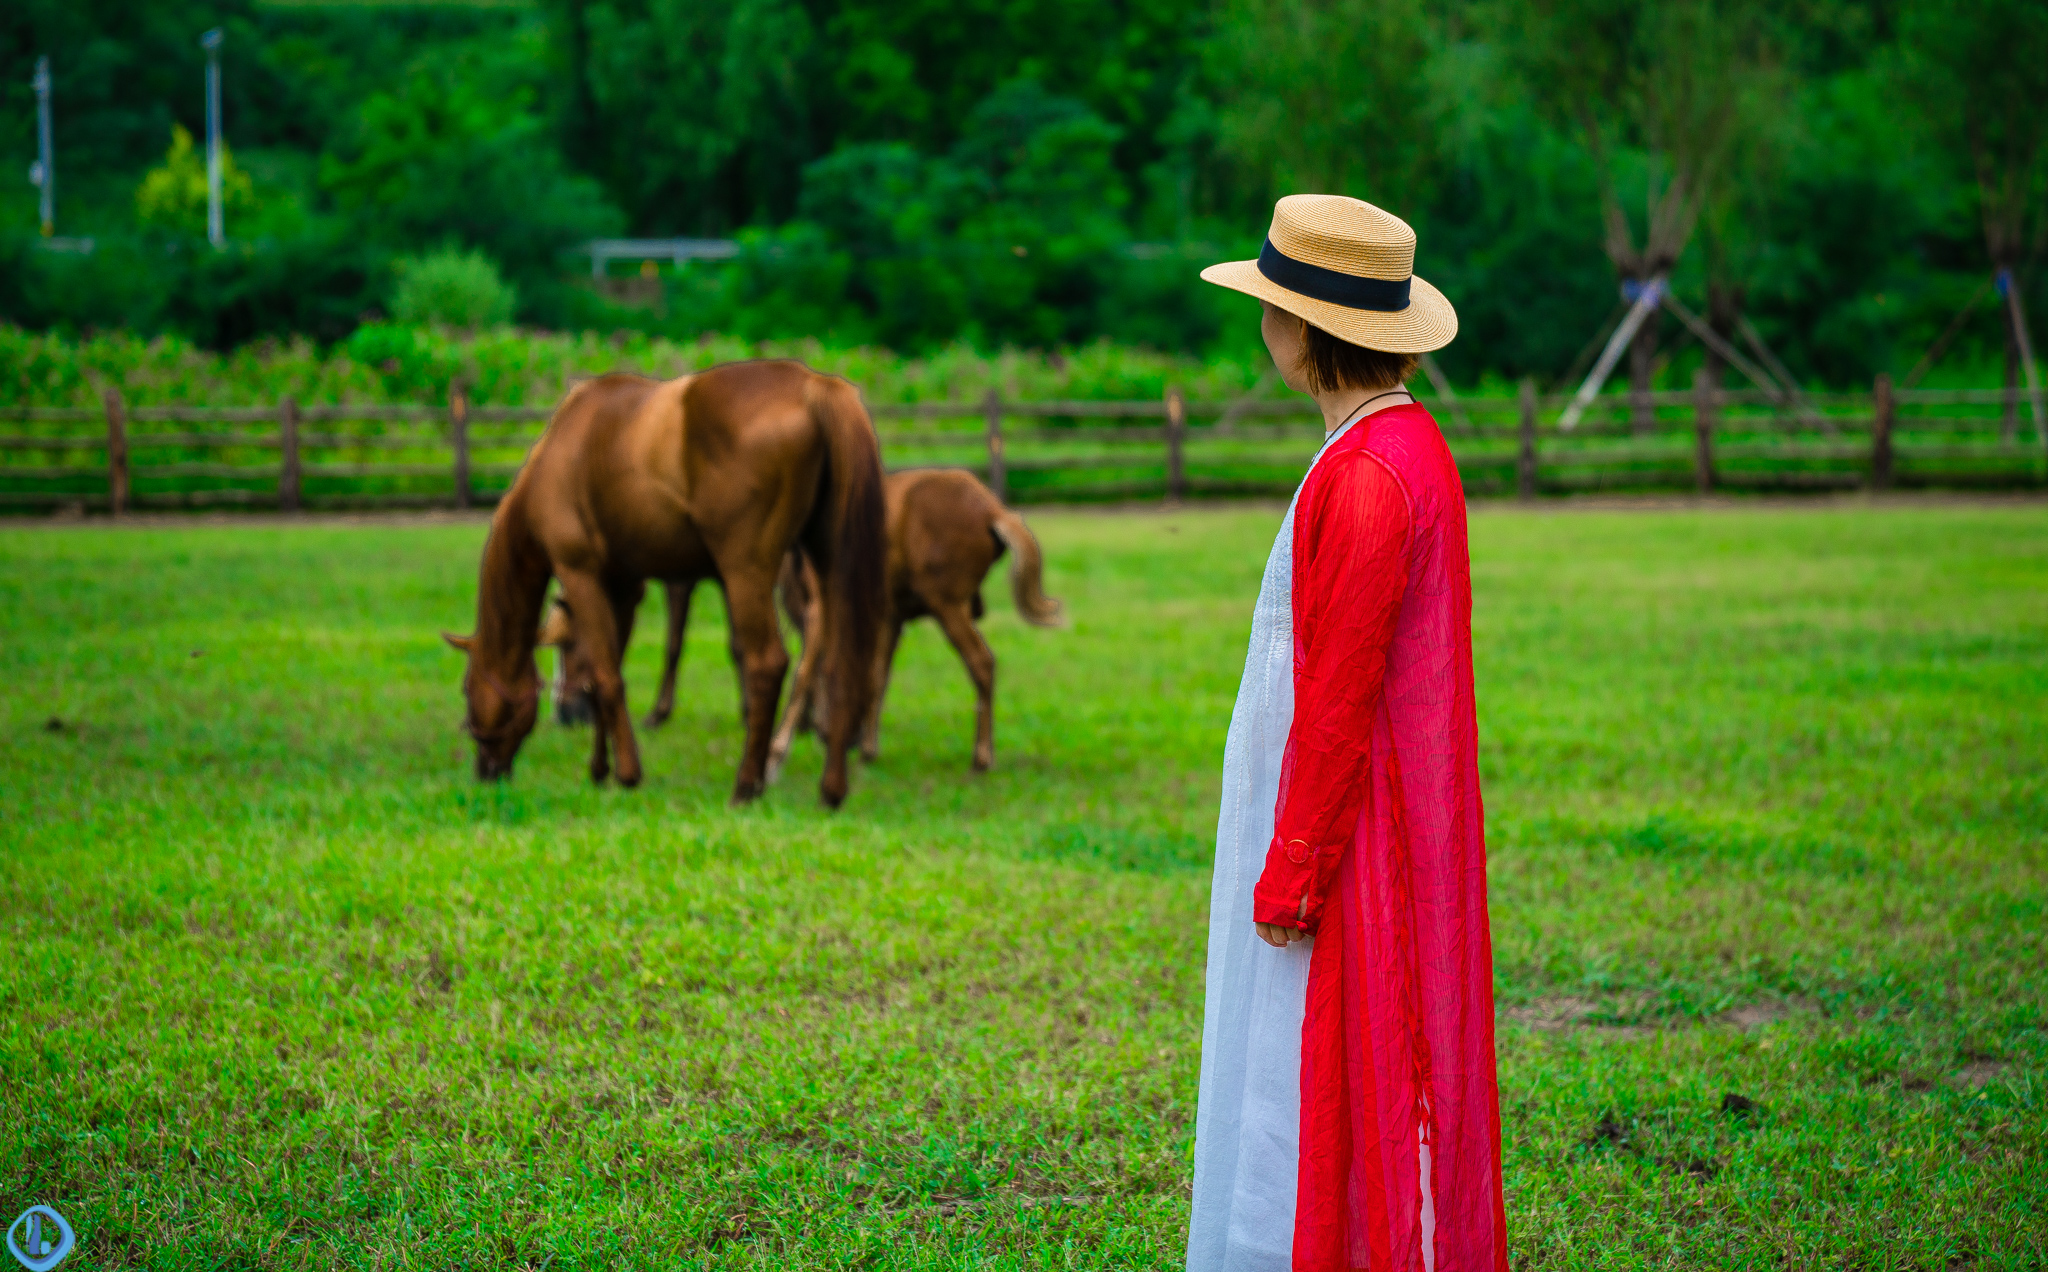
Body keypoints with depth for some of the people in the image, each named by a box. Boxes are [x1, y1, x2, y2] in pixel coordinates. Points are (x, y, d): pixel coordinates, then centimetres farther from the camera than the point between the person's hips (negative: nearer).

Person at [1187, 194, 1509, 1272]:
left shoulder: (1369, 478, -21)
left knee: (1327, 1092, -3)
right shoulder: (1408, 446, 11)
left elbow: (1341, 696, -22)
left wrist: (1290, 879, -17)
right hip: (1381, 817, 10)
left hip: (1346, 830, -10)